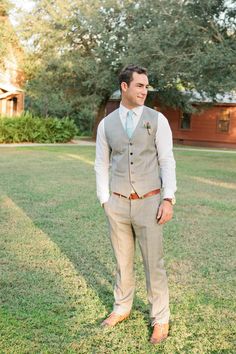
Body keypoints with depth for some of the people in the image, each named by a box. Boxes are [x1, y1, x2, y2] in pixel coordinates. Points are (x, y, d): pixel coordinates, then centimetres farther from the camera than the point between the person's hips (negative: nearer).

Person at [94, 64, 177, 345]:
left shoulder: (157, 120, -3)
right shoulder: (106, 124, 3)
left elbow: (167, 161, -4)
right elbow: (102, 165, 8)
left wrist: (168, 199, -12)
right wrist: (105, 201, 1)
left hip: (149, 203, -2)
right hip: (118, 205, 2)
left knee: (153, 263, 4)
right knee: (122, 261, 15)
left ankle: (160, 319, 21)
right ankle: (121, 308, 35)